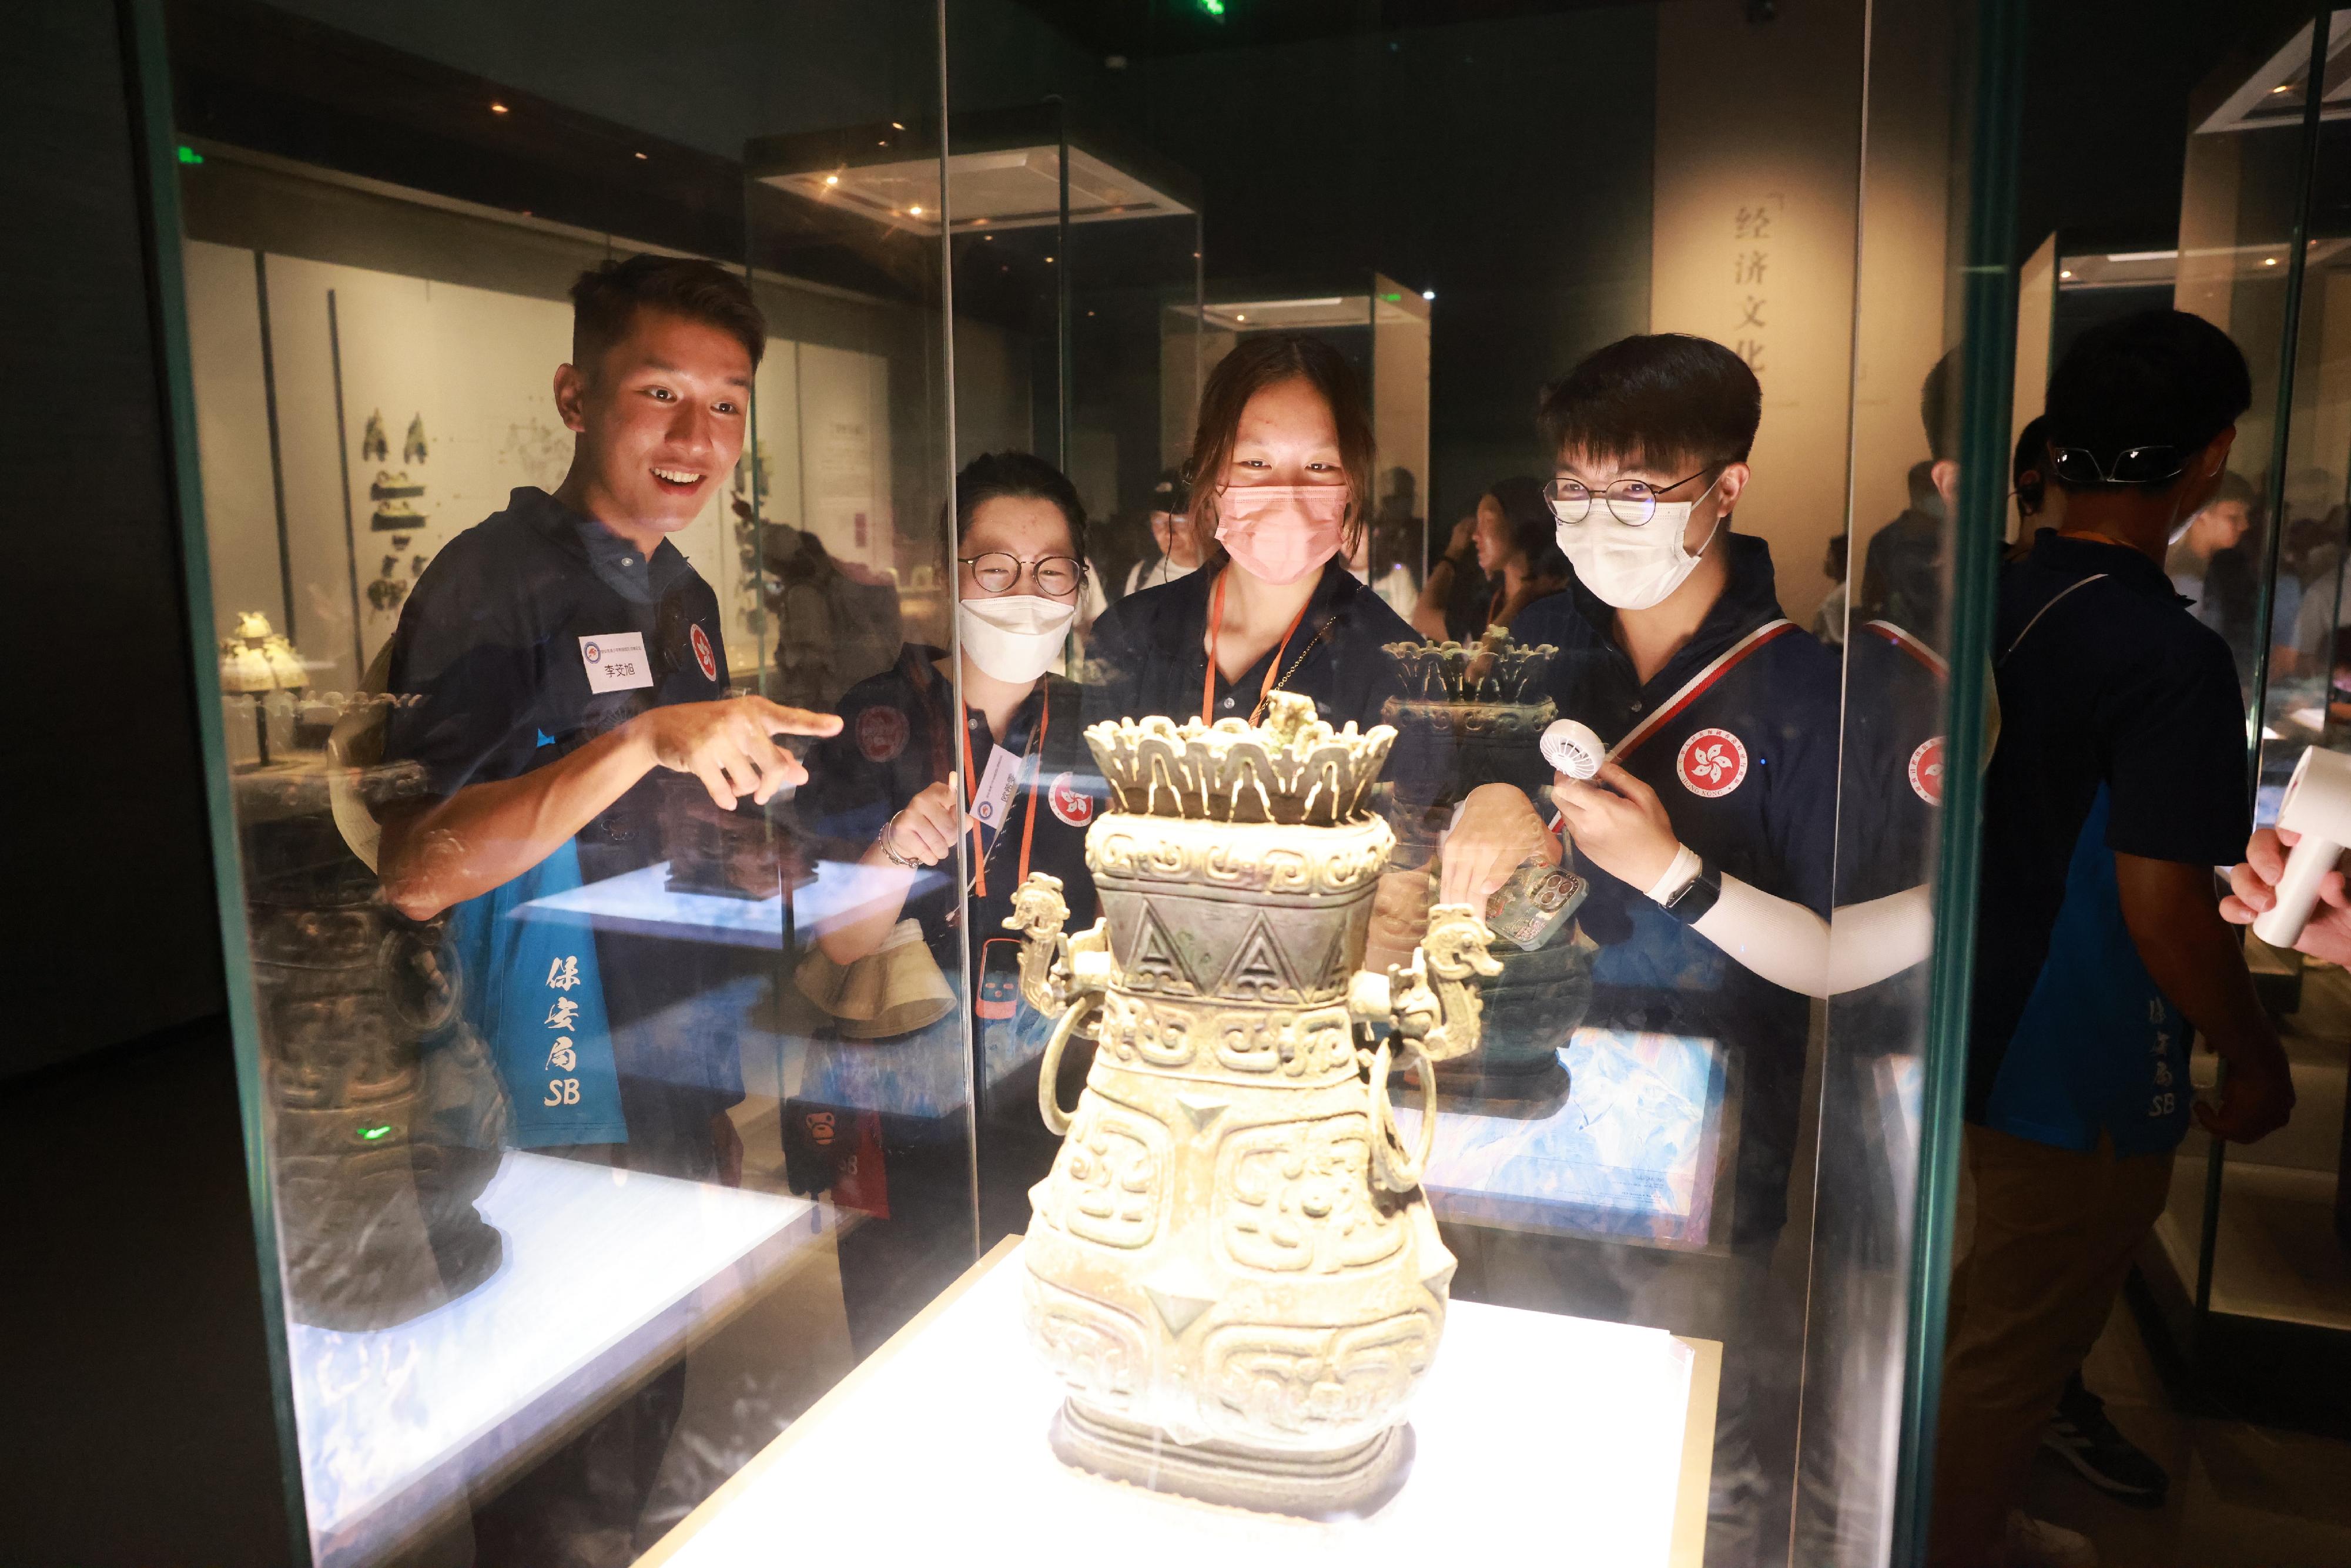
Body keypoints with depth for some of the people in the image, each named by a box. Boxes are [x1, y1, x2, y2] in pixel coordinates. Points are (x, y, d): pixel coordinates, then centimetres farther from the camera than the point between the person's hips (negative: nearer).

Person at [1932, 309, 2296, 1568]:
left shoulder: (1993, 603, 0)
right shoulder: (2170, 659, -23)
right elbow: (2162, 906, -25)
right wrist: (2257, 1060, -9)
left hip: (1978, 1035, 8)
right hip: (2084, 1082, -8)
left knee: (1992, 1311, 27)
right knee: (2012, 1356, 11)